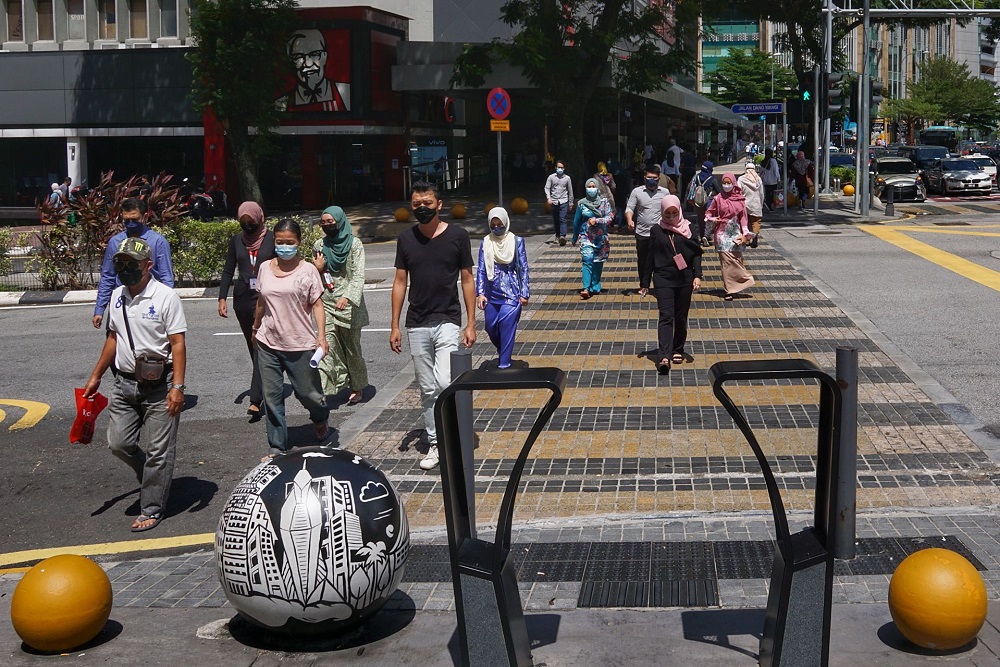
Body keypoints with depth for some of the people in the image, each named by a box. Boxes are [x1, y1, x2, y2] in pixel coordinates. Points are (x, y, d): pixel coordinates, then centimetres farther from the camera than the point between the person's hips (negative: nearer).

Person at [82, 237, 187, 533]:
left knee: (158, 451, 0)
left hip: (159, 386, -6)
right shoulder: (117, 296, 8)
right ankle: (153, 476, 32)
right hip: (125, 383, 6)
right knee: (118, 443, 6)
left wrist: (177, 386, -21)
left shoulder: (166, 296, -12)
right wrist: (96, 377, 20)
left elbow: (178, 343, -14)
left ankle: (151, 509, 12)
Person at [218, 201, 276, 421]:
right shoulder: (237, 240, 9)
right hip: (242, 299, 5)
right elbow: (228, 270, 12)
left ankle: (256, 400, -17)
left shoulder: (271, 239, -2)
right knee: (253, 347, 13)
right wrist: (222, 298, 5)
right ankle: (265, 390, 26)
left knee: (262, 346, -12)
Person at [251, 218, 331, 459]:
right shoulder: (265, 268, 5)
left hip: (300, 345, -3)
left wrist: (321, 336, -17)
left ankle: (320, 419, 40)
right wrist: (255, 328, 27)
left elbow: (317, 304, -8)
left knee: (308, 393, 6)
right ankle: (277, 447, 15)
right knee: (271, 396, 5)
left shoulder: (307, 270, -6)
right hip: (268, 343, 4)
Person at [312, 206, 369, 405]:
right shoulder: (319, 245, 8)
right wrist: (317, 268, -4)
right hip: (326, 303, 3)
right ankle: (323, 391, -18)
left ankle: (357, 388, 25)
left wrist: (347, 297, -29)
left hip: (348, 304, -3)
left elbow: (359, 275, -14)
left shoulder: (354, 243, -6)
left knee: (351, 347, 8)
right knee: (328, 347, -11)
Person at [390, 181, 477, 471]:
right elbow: (400, 282, 9)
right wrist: (394, 325, 5)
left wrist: (471, 323, -2)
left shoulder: (457, 236, -3)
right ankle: (434, 444, 20)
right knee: (427, 390, 9)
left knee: (445, 383, -18)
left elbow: (467, 280, 1)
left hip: (447, 322, -3)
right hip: (416, 325, 3)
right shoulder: (406, 239, 4)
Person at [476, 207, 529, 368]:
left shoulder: (516, 241, -2)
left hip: (511, 293, -3)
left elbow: (523, 269, 0)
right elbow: (481, 269, 4)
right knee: (491, 328, 9)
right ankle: (503, 354, 37)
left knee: (507, 328, -9)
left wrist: (524, 293, -4)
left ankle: (504, 364, -1)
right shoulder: (485, 243, 4)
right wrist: (480, 293, -4)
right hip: (491, 294, 3)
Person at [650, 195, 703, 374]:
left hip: (684, 279, 2)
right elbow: (651, 256, 5)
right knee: (666, 316, -11)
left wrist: (697, 275, -7)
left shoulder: (688, 228, 2)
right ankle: (664, 356, -20)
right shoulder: (657, 230, 2)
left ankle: (678, 350, 26)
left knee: (681, 317, 10)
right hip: (663, 279, -1)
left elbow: (696, 253, 4)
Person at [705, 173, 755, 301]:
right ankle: (729, 290, -3)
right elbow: (708, 213, 10)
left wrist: (745, 233, 0)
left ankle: (732, 288, 12)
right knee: (726, 261, -6)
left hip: (735, 233, 2)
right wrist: (712, 219, -12)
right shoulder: (718, 198, 1)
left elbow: (743, 217, 7)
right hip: (723, 233, -2)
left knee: (737, 259, 0)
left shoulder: (740, 199, 4)